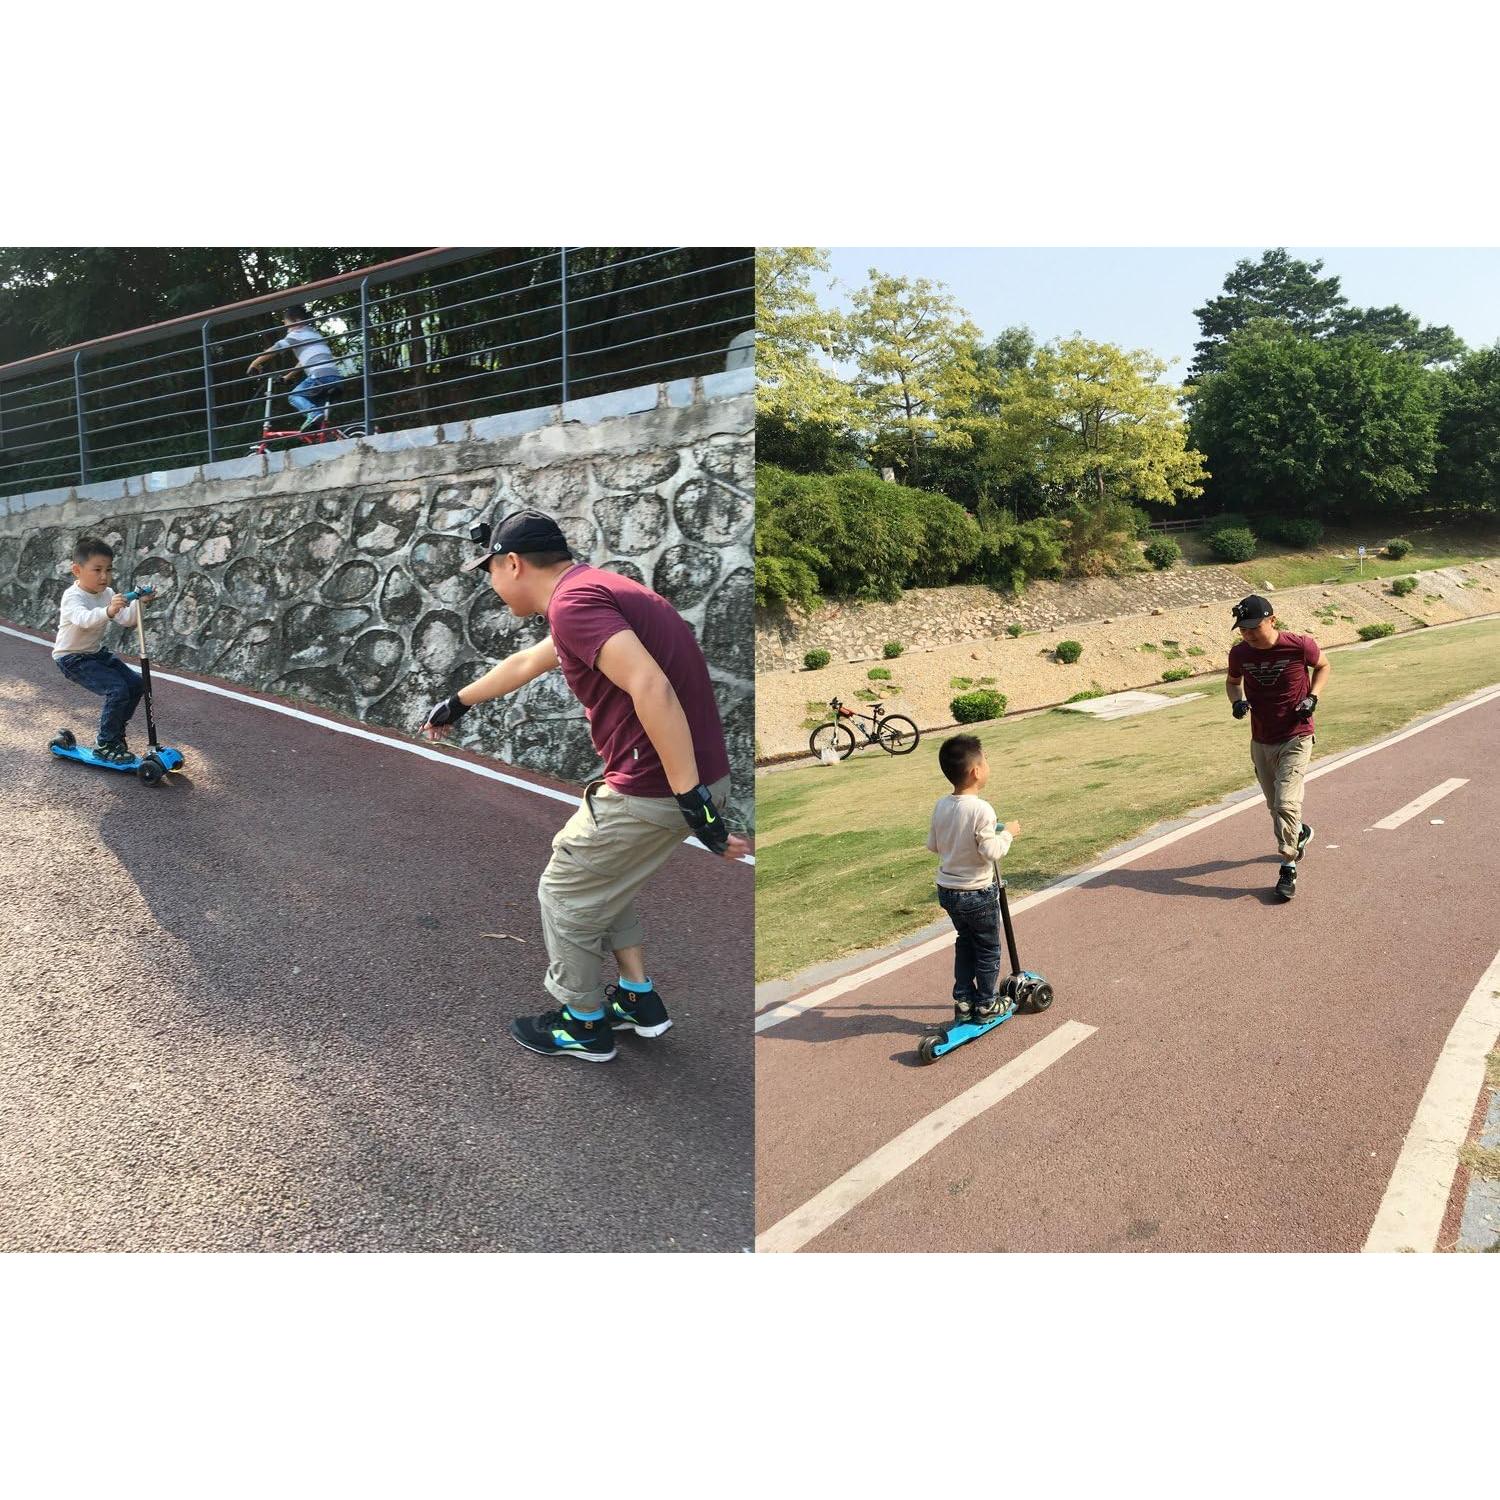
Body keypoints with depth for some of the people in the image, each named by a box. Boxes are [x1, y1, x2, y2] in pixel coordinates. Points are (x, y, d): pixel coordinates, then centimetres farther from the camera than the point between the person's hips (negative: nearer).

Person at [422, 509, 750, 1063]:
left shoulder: (573, 601, -16)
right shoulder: (591, 590, 17)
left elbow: (652, 689, -29)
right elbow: (523, 665, 33)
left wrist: (694, 801, -28)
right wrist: (457, 703, 47)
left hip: (656, 788, -9)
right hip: (690, 776, 9)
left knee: (565, 893, 12)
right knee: (599, 875, 28)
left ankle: (585, 1026, 30)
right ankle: (639, 1000, 37)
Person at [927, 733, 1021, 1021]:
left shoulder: (941, 806, -3)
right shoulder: (981, 809, -24)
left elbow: (932, 845, 5)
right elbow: (991, 852, -24)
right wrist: (1007, 833, -9)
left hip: (947, 890, 6)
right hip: (978, 892, -6)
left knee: (965, 943, 23)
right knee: (988, 949, 13)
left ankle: (963, 1001, 27)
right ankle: (986, 1005, 24)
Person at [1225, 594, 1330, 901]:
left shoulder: (1300, 645, -16)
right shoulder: (1240, 653, -7)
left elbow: (1323, 665, 5)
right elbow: (1232, 681, 13)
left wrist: (1312, 696, -11)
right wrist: (1237, 700, -8)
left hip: (1296, 738, -4)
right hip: (1261, 742, 5)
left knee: (1286, 803, -16)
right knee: (1275, 806, 18)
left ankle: (1288, 868, -2)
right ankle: (1301, 833, 50)